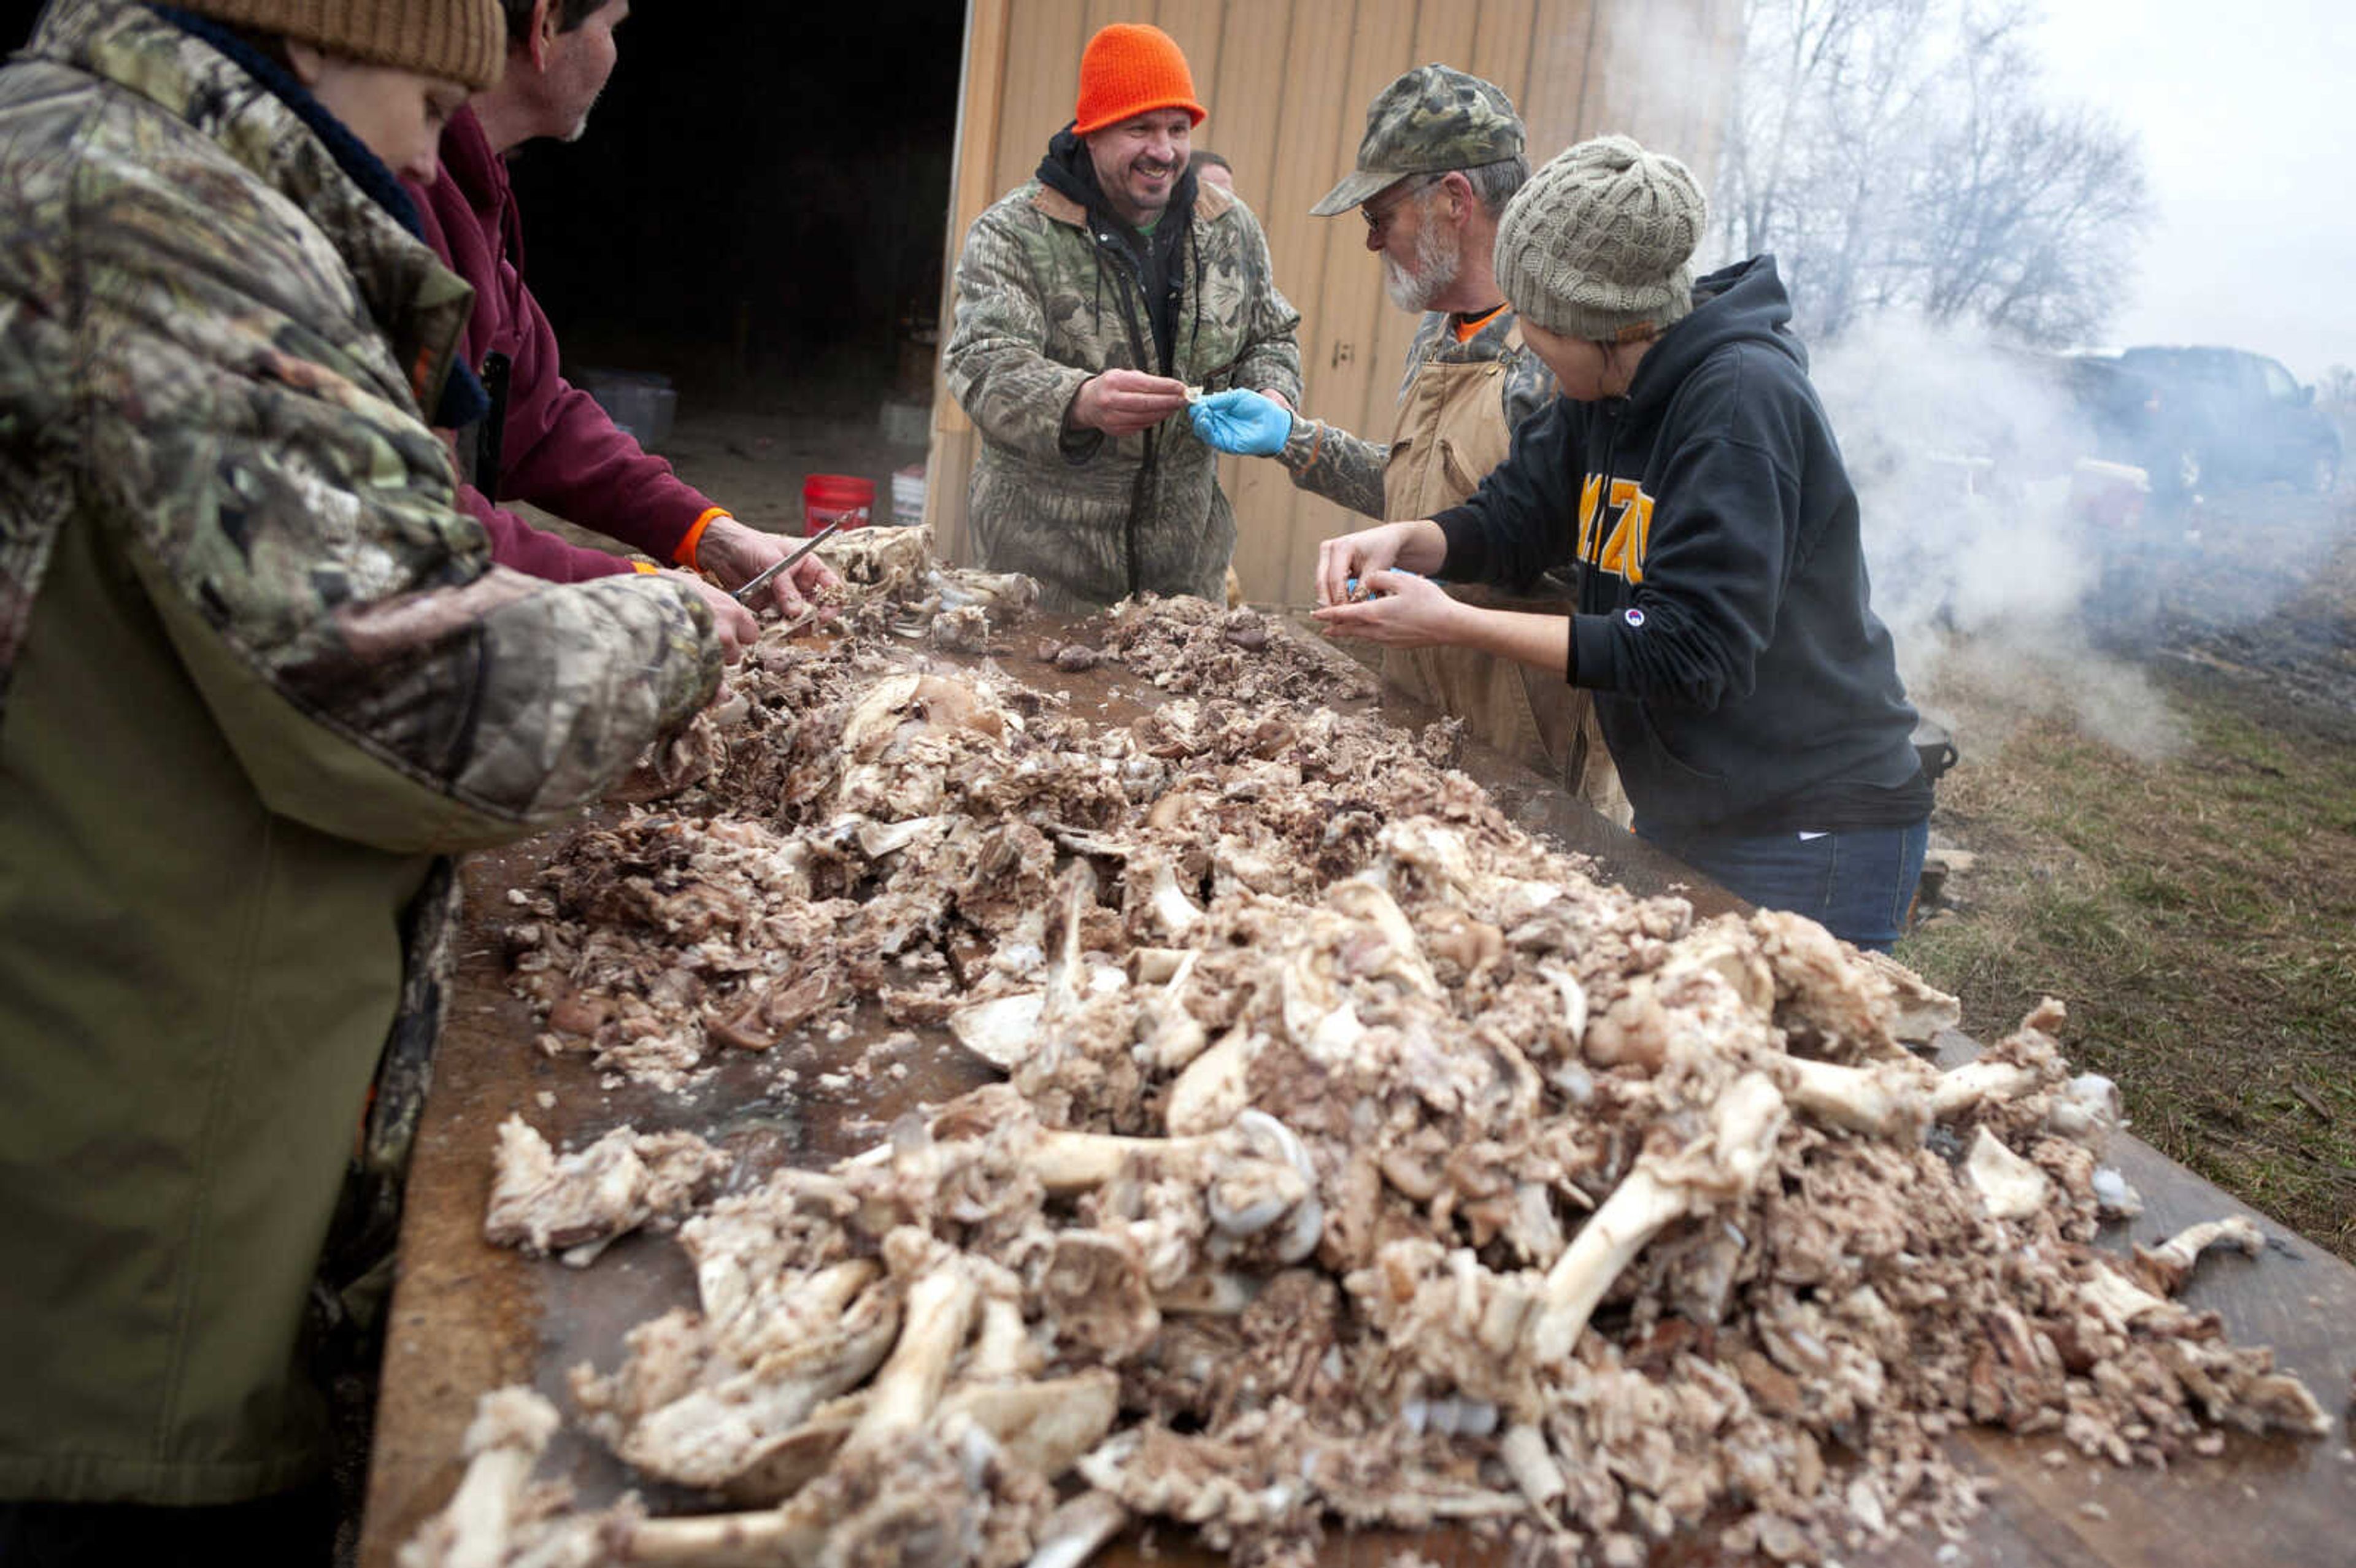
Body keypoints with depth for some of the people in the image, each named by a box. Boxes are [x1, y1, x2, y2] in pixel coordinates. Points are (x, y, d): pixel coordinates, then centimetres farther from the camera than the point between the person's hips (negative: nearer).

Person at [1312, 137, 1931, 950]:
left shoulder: (1741, 399, -23)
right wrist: (1402, 539, -13)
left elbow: (1688, 652, -27)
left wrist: (1454, 624, -26)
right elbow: (1514, 515, 9)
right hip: (1681, 821, 9)